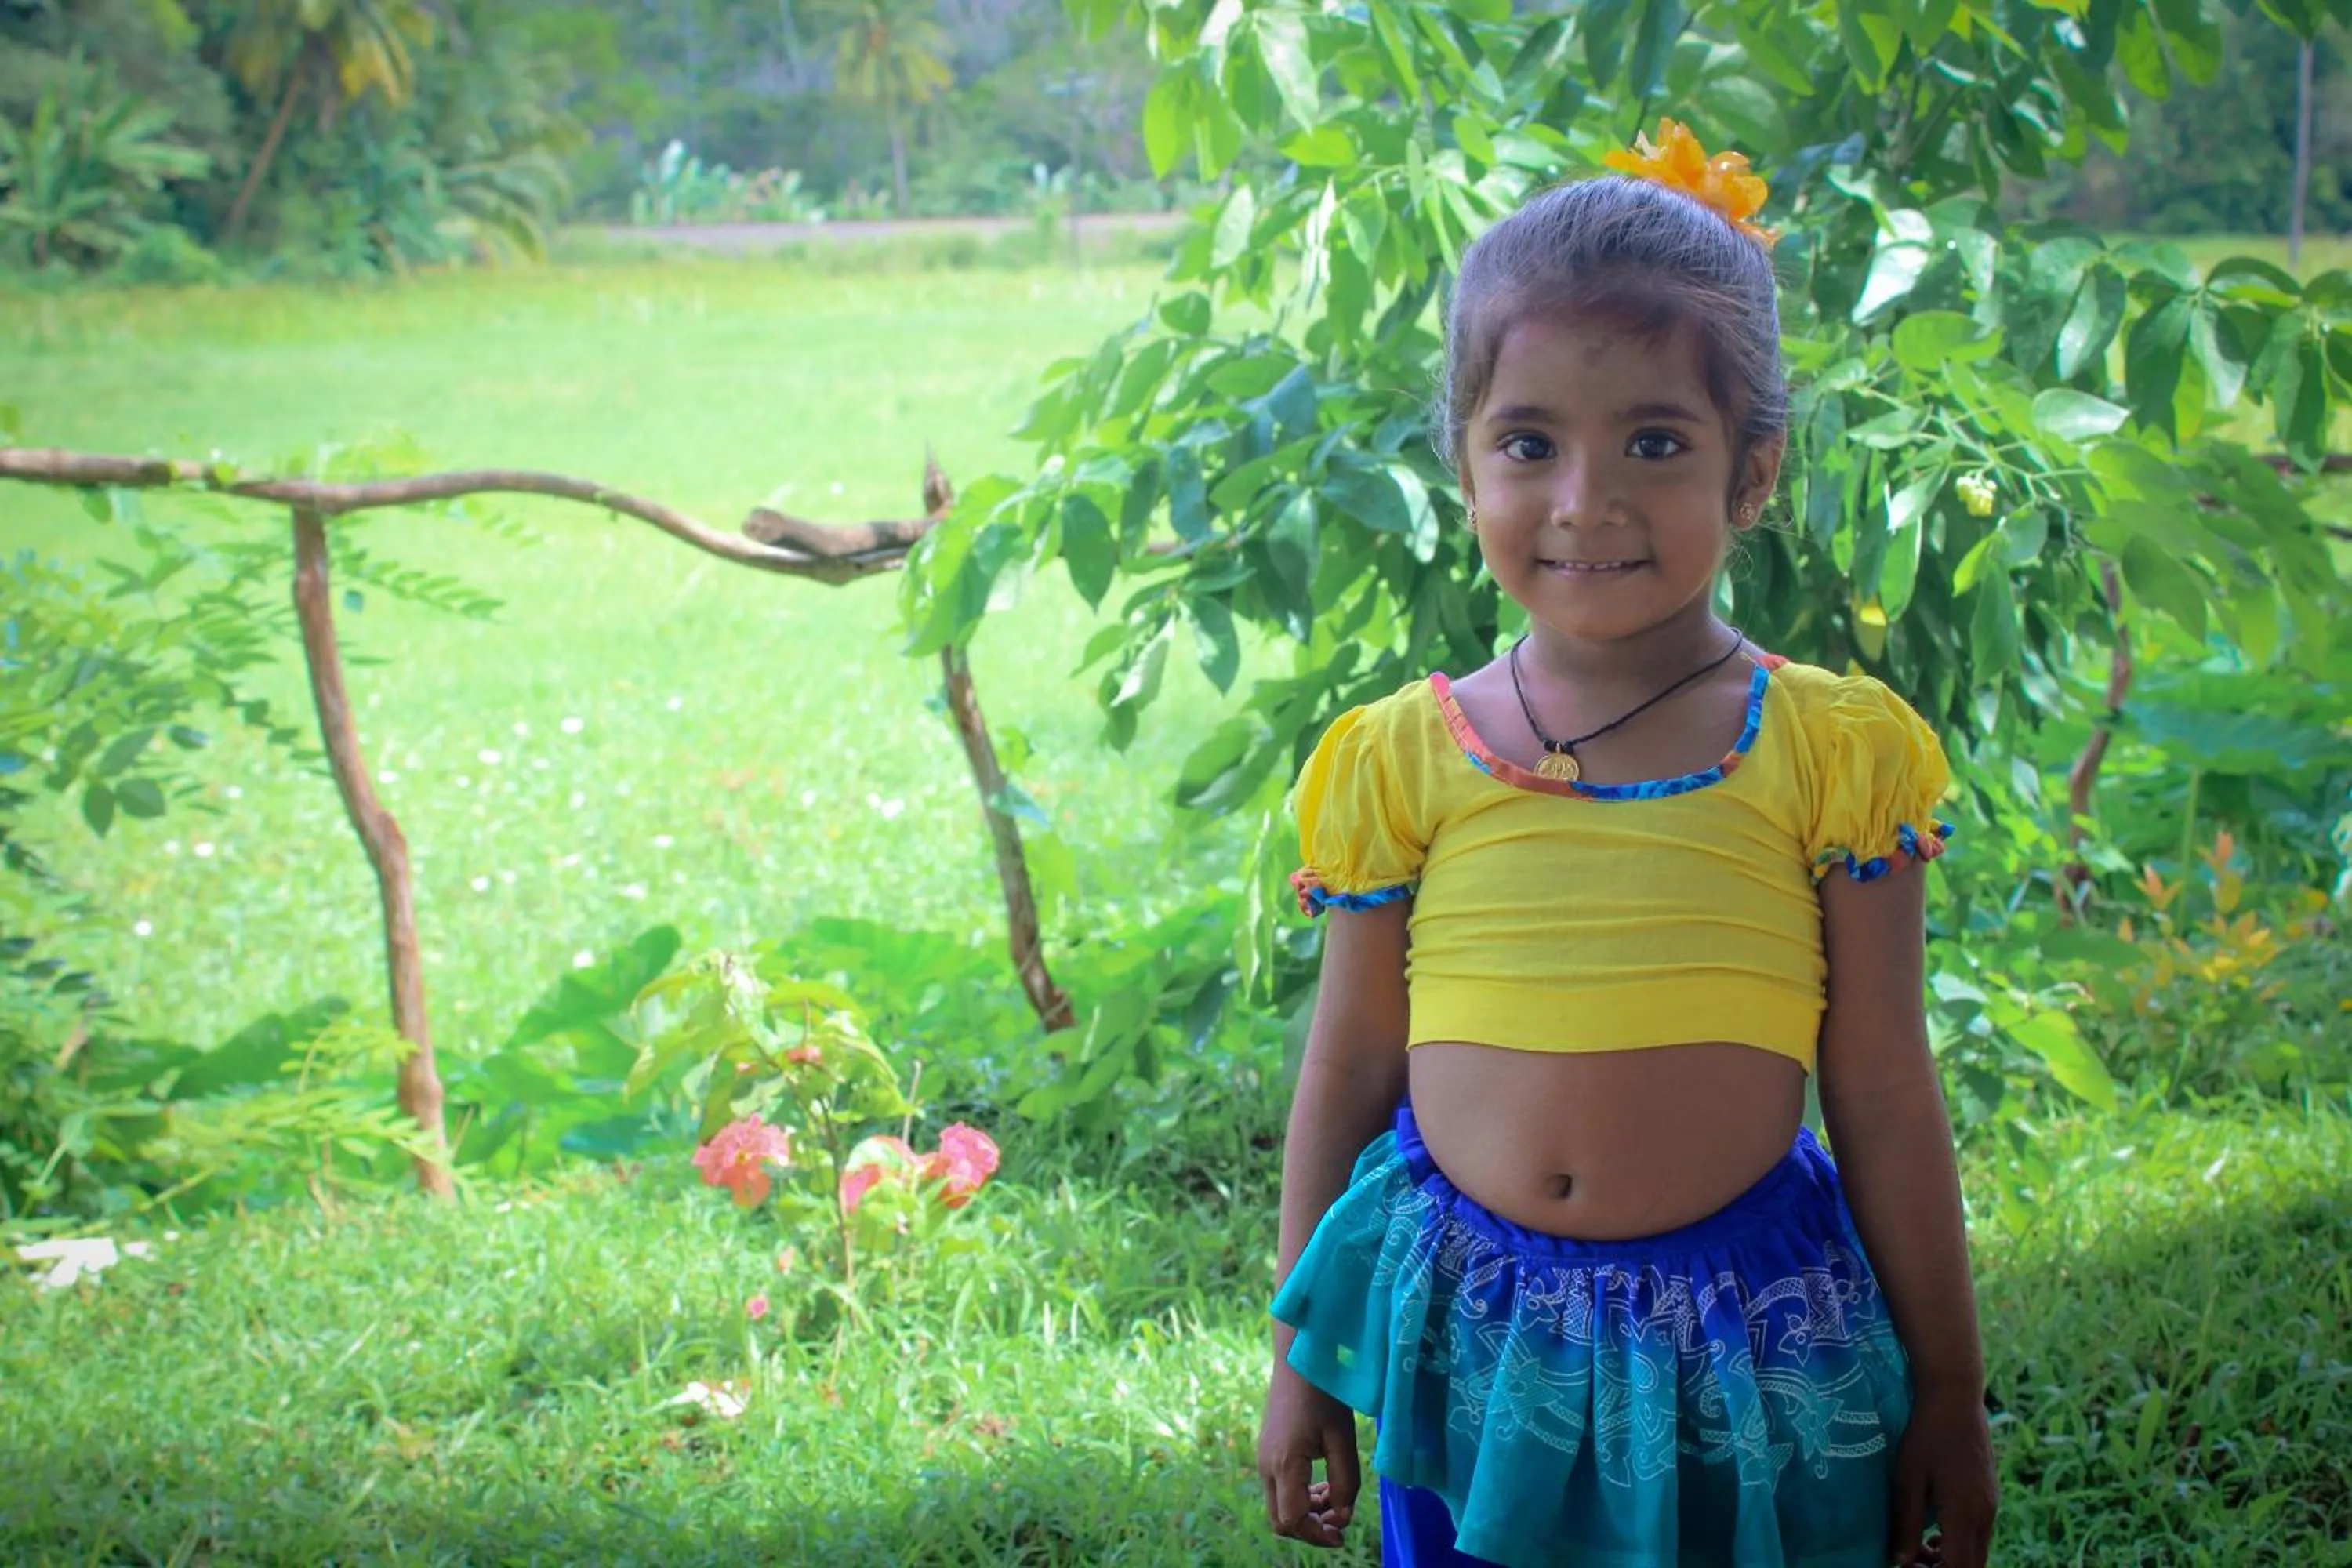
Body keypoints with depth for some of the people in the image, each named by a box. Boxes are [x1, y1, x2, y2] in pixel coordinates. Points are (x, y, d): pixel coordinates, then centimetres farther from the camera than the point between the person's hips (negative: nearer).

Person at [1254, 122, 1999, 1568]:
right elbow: (1347, 1074, 5)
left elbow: (1886, 1102, -1)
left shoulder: (1832, 754, -6)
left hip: (1744, 1340, -1)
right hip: (1464, 1335, 1)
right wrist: (1300, 1360, 9)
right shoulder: (1405, 758, -3)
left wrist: (1947, 1394, 4)